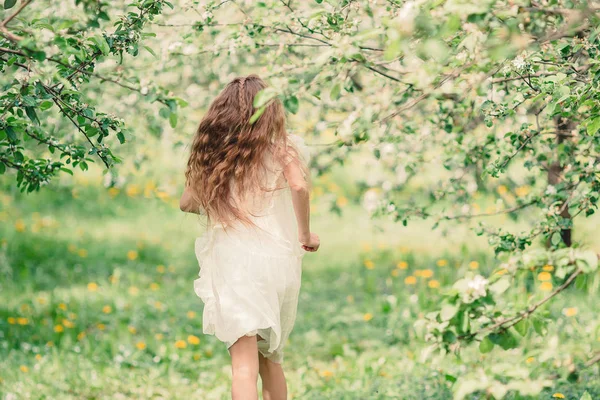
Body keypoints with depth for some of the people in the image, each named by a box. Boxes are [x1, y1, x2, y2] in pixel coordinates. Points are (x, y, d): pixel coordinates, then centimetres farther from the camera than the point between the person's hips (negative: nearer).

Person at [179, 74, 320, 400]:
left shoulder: (213, 152, 9)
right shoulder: (282, 146, 3)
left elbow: (186, 202, 16)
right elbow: (299, 185, -15)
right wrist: (306, 234, -2)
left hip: (232, 261, -1)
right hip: (278, 261, 1)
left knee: (244, 363, -9)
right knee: (270, 358, 19)